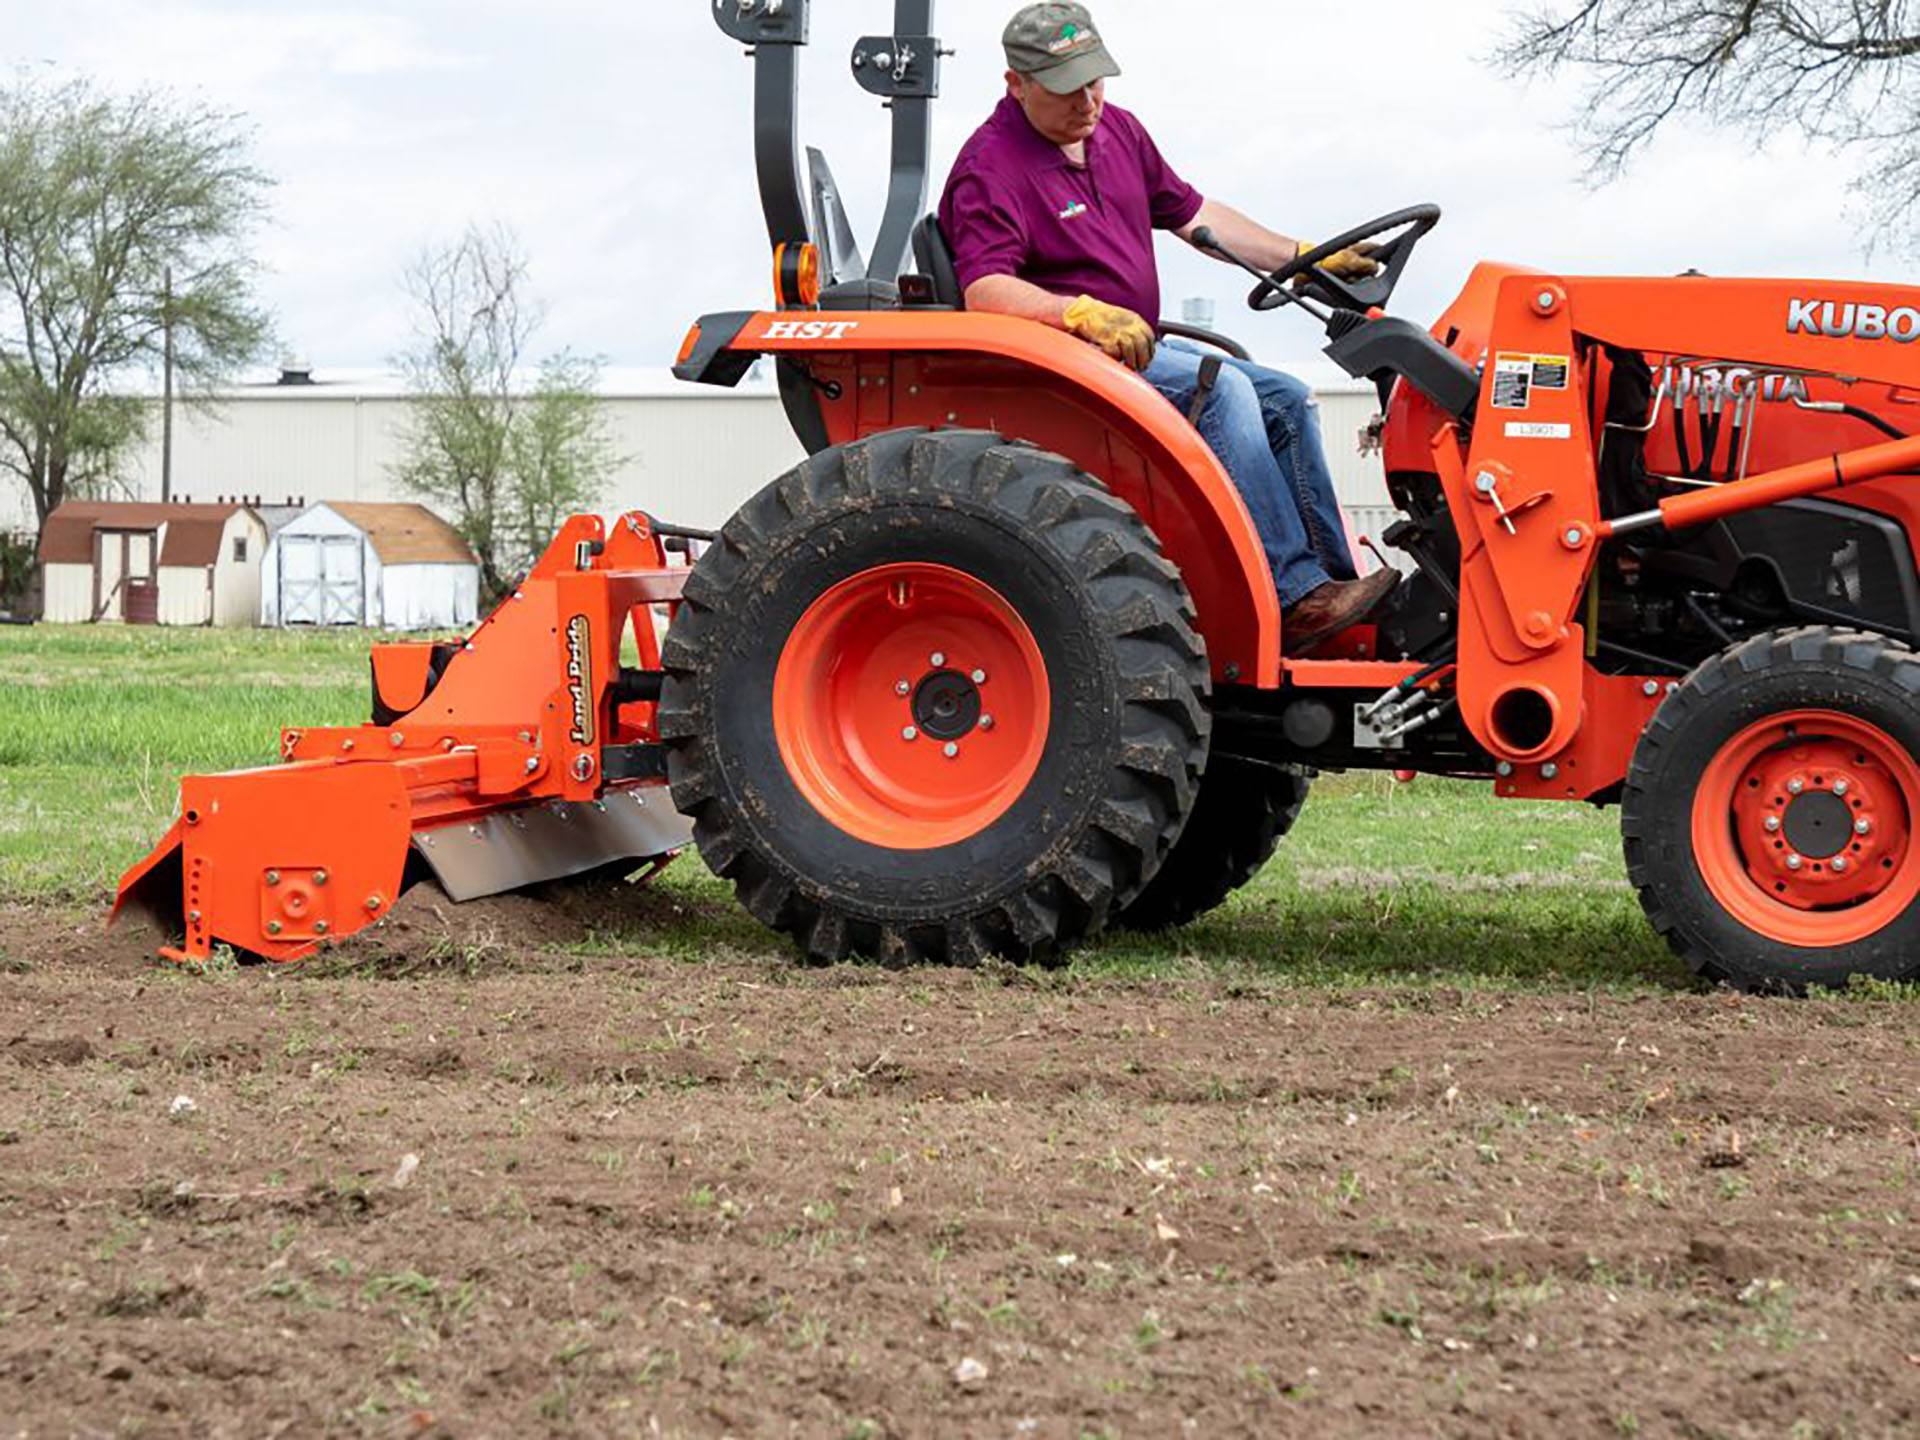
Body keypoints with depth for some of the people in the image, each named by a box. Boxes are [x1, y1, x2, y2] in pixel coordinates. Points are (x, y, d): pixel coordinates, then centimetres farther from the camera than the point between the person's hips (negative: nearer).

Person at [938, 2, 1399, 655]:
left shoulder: (1117, 131, 12)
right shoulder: (991, 169, -15)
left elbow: (1192, 215, 18)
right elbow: (985, 290, -27)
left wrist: (1304, 259, 10)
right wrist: (1084, 314, -41)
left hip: (1132, 344, 10)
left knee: (1286, 401, 4)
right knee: (1219, 388, -27)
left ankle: (1335, 581, 1)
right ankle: (1294, 598, -32)